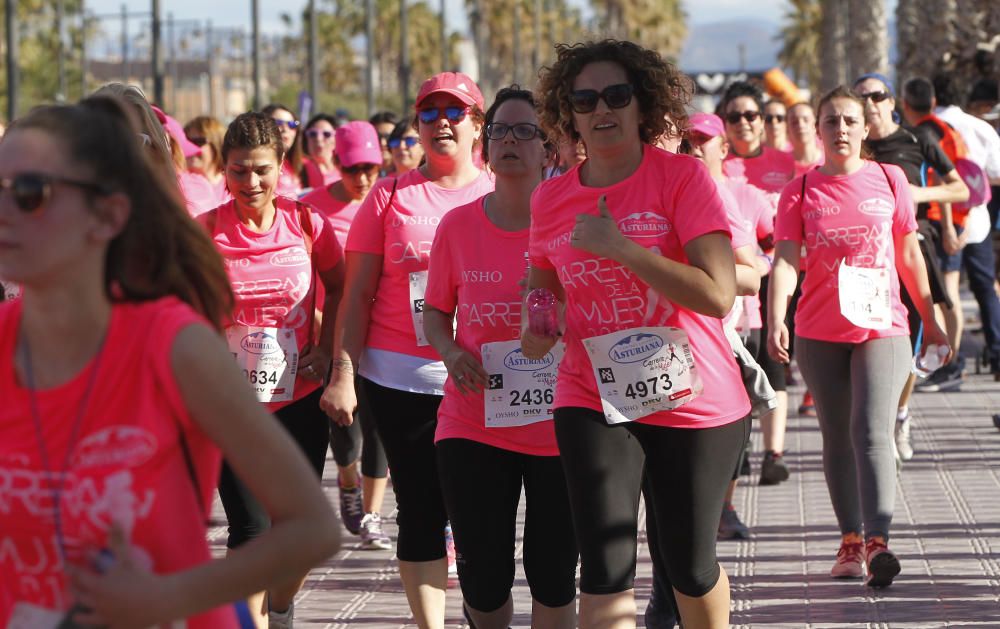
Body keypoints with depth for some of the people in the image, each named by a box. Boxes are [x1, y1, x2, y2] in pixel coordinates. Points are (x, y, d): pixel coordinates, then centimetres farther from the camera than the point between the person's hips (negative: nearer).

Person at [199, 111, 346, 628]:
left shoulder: (307, 224, -4)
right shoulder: (205, 231, -8)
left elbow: (339, 288, 11)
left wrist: (325, 348, 0)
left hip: (300, 398, 2)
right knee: (251, 528, -10)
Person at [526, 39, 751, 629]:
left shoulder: (682, 176, -10)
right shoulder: (551, 198, 2)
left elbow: (718, 295, -20)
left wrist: (618, 246, -23)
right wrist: (538, 327, -3)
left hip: (693, 399, -2)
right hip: (593, 401, 2)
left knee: (691, 567, 11)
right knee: (605, 569, -10)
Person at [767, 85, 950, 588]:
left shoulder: (889, 180, 5)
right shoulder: (801, 191, 2)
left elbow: (909, 255, 12)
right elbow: (785, 260, -9)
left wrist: (930, 319, 16)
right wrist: (776, 321, -24)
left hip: (882, 326, -1)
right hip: (820, 334, 2)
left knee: (871, 430, -17)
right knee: (837, 438, 9)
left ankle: (878, 542, -26)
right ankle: (851, 540, 18)